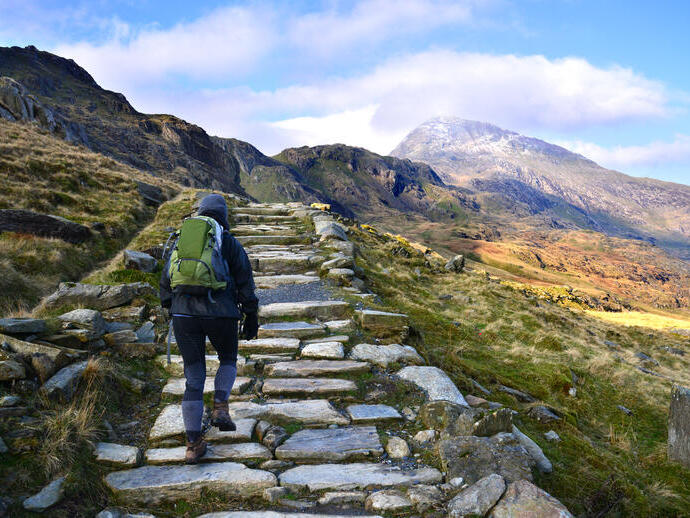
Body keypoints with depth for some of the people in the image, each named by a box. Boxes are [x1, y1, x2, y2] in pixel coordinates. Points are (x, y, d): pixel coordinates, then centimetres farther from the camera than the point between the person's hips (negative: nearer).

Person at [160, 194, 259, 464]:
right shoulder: (230, 244, 6)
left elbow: (166, 280, 18)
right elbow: (245, 283, 4)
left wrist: (170, 309, 29)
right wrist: (251, 318, 12)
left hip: (184, 315, 2)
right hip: (221, 314, -2)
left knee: (194, 378, 10)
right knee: (228, 359, 27)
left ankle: (194, 444, 10)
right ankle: (220, 407, 4)